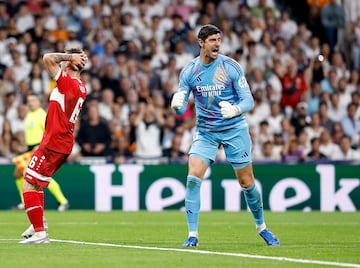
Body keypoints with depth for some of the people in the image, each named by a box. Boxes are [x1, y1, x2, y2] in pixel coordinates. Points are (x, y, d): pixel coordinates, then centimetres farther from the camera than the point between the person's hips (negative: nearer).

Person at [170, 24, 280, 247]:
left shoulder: (231, 67, -10)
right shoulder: (189, 71, -4)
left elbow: (249, 100, -10)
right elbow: (181, 108, -2)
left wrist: (235, 110, -32)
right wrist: (177, 104, -26)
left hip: (234, 129, -1)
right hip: (205, 131, 1)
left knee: (247, 182, 4)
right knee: (193, 178, -15)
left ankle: (262, 227, 27)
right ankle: (193, 235, -9)